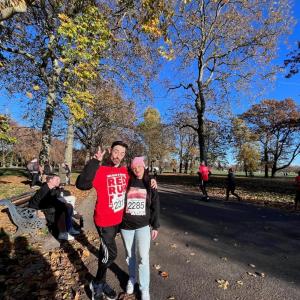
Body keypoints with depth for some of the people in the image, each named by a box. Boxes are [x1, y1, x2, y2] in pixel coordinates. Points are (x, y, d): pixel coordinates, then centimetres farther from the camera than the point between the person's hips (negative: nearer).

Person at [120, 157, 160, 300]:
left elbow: (155, 207, 2)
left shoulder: (150, 185, -2)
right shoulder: (126, 183, -5)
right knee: (130, 255, 17)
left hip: (143, 226, -1)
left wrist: (155, 226, 2)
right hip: (126, 226, 1)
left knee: (143, 257, 0)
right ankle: (132, 278, 42)